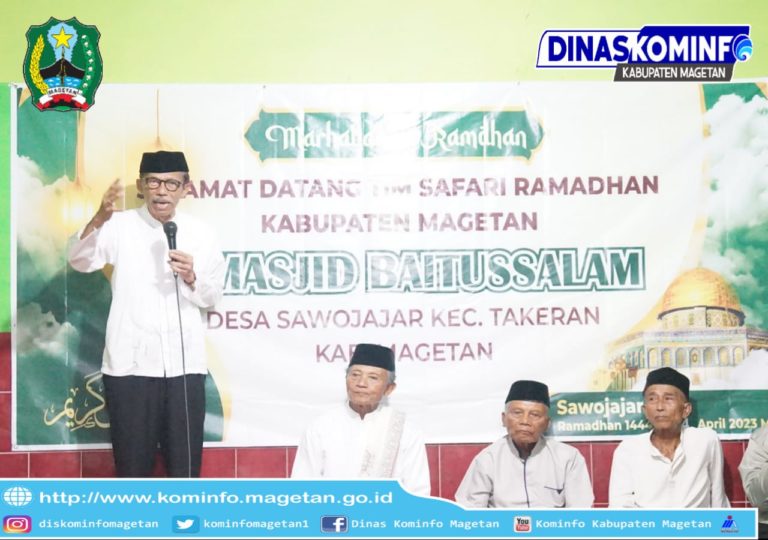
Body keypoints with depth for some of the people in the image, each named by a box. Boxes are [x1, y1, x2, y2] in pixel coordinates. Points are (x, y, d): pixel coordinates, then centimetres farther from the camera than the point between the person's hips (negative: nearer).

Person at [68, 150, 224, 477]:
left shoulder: (199, 234, 7)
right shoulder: (120, 226, 0)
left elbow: (213, 296, 10)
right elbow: (79, 260, -17)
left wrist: (191, 278, -12)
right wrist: (99, 220, -36)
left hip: (184, 364, 2)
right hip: (130, 363, -2)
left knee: (185, 462, 7)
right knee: (132, 460, 6)